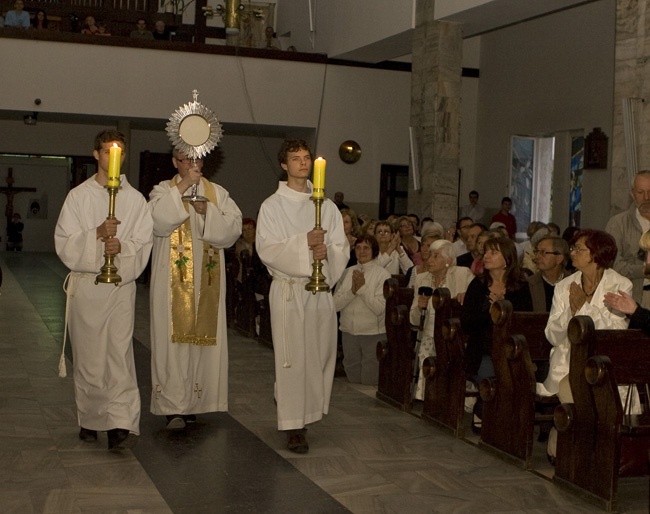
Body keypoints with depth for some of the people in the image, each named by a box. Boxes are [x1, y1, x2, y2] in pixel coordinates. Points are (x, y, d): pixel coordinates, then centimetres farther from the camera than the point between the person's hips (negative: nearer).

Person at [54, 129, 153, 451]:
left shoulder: (136, 199, 8)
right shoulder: (78, 196, 6)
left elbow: (143, 246, 4)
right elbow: (64, 244, -2)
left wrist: (122, 247, -17)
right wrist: (96, 234, -18)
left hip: (121, 287, 0)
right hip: (84, 286, 0)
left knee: (119, 354, -9)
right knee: (87, 357, 5)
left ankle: (121, 423, -11)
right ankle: (89, 420, 18)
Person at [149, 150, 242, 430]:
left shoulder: (218, 193, 11)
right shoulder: (164, 190, 5)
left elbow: (233, 228, -1)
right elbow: (158, 221, -16)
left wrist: (206, 210, -14)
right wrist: (182, 187, -16)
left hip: (207, 280, 2)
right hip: (173, 281, -2)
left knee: (202, 337, 3)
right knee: (173, 337, -6)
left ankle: (193, 403, 11)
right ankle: (172, 406, -2)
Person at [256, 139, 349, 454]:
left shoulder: (326, 206, 12)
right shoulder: (272, 206, 2)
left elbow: (342, 248, 8)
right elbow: (266, 249, -8)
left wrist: (327, 252, -15)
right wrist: (304, 243, -21)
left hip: (321, 288, 4)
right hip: (288, 288, -3)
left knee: (320, 353, 4)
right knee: (292, 357, -5)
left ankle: (309, 410, 25)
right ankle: (294, 426, 0)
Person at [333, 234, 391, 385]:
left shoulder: (383, 275, -6)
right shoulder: (347, 273, 5)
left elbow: (380, 308, -16)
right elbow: (335, 304, -2)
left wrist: (363, 288, -17)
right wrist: (352, 291, -16)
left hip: (373, 333, -4)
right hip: (348, 332, 4)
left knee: (369, 381, 3)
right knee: (353, 379, 15)